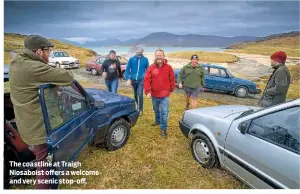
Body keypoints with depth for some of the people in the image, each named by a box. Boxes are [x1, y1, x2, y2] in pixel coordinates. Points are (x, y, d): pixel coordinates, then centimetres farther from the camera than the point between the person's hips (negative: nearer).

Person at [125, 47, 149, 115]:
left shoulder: (145, 59, -3)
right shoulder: (131, 59, -3)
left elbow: (147, 70, 5)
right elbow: (127, 69, -3)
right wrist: (128, 79, -13)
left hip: (141, 80, -2)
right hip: (133, 80, 2)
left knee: (140, 95, -12)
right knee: (135, 94, 17)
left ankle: (140, 110, 3)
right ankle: (138, 105, 43)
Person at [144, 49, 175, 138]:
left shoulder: (168, 67, -6)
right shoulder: (151, 67, -4)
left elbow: (172, 79, 3)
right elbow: (146, 80, -9)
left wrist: (171, 90, 8)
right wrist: (147, 91, -18)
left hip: (164, 95, -3)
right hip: (154, 94, 3)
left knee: (164, 112, -5)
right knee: (156, 110, 24)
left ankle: (163, 129, 6)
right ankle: (158, 120, 50)